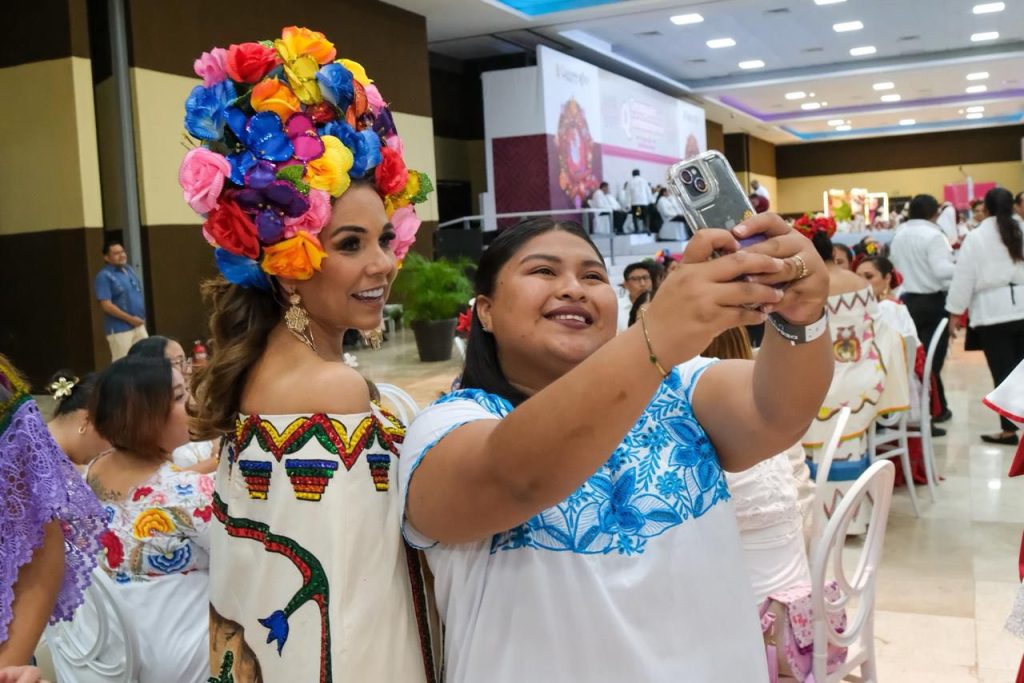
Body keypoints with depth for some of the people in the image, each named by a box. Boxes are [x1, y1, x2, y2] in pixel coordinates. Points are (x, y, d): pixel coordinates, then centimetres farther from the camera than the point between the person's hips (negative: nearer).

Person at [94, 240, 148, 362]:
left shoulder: (129, 270, 12)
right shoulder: (104, 276, -12)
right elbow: (106, 306, -19)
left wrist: (142, 318, 13)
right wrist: (130, 318, -18)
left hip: (139, 325, 8)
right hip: (119, 329, -8)